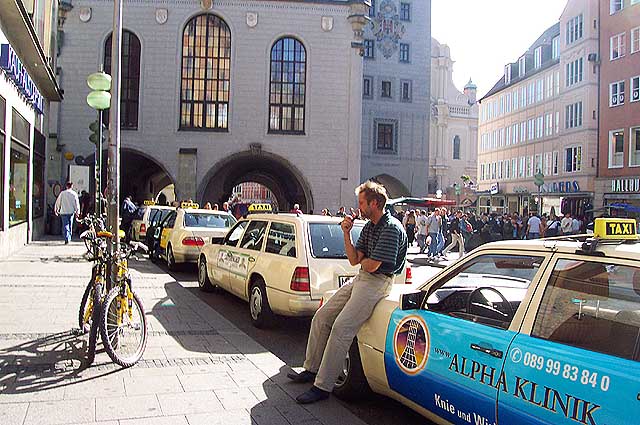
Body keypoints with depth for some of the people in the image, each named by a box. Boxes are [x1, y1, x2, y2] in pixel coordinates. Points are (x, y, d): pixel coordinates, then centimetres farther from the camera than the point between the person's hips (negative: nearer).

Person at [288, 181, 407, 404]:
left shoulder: (392, 228, -17)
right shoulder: (369, 226, 13)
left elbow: (371, 265, -20)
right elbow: (354, 259, 9)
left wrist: (362, 261, 3)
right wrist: (346, 233, -1)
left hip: (378, 281, -10)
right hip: (360, 278, 10)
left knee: (341, 327, -20)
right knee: (321, 316, 7)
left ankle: (322, 387, -14)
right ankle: (312, 369, 19)